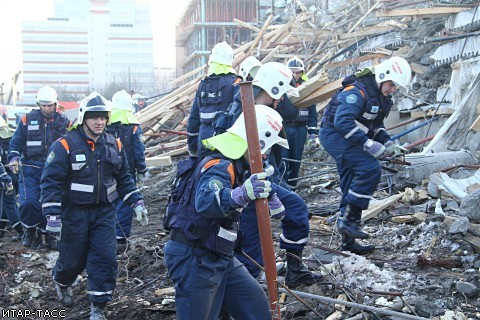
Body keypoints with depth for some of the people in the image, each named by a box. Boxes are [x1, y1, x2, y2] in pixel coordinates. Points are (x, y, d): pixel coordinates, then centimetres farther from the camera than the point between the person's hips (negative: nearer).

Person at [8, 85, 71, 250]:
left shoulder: (64, 121, 5)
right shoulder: (27, 119, 4)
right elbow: (16, 142, 9)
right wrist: (13, 158, -5)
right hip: (30, 168, -1)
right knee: (28, 202, -12)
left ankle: (44, 234, 16)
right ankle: (30, 229, 13)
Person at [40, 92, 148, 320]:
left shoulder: (114, 145, 4)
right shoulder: (65, 146, -12)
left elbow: (124, 178, 14)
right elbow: (51, 182, -14)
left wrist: (137, 203, 6)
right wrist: (52, 216, -19)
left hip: (104, 212, 4)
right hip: (74, 213, -3)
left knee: (105, 258, -4)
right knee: (73, 258, 9)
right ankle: (61, 283, 44)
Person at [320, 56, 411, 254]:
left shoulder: (382, 97, 10)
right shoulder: (358, 91, -21)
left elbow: (376, 125, 20)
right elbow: (342, 121, -30)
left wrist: (387, 143, 2)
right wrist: (368, 144, -30)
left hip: (344, 139, 10)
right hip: (334, 134, -10)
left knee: (352, 190, 9)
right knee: (370, 168, -24)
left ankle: (348, 242, 15)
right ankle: (348, 219, -18)